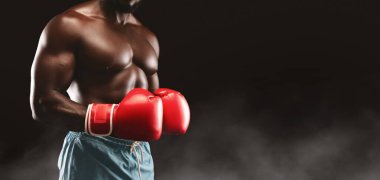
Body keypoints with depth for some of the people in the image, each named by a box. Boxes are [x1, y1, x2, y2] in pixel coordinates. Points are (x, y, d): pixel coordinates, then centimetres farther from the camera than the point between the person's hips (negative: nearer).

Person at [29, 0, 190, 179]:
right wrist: (109, 120, -27)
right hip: (94, 156, -6)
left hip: (141, 155, 7)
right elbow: (42, 102, -16)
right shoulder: (70, 25, -8)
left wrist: (165, 112, -3)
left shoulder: (146, 36, 14)